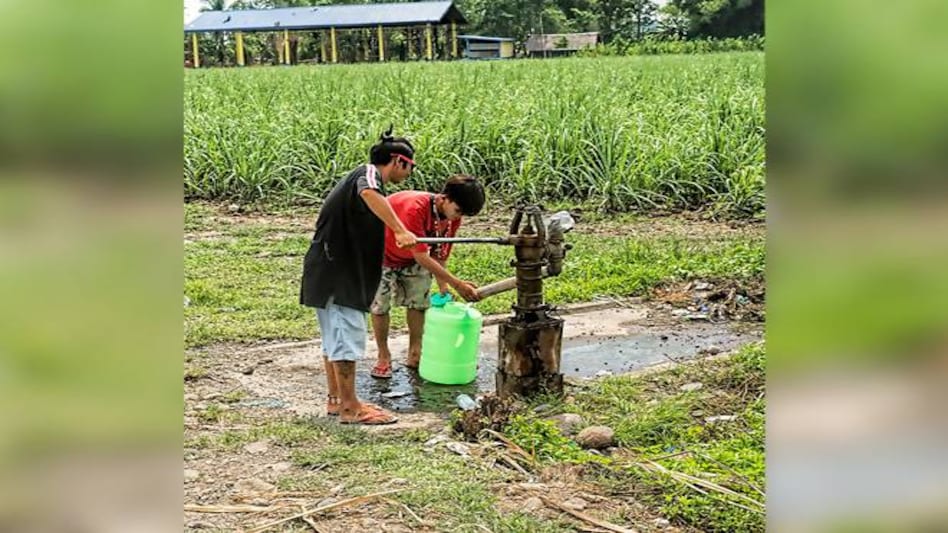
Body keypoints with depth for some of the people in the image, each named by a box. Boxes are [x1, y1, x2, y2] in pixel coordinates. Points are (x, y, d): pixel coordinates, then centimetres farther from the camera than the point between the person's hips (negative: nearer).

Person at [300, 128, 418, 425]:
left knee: (335, 335, 15)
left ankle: (336, 399, 25)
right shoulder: (369, 172, -9)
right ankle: (349, 408, -2)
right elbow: (369, 193, -35)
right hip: (337, 271, -11)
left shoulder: (363, 176, 22)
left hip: (334, 271, 11)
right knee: (347, 335, -7)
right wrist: (400, 230, -40)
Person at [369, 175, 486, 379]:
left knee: (419, 302, 4)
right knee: (380, 305, -4)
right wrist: (457, 284, -39)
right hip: (383, 254, -6)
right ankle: (384, 357, 11)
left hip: (414, 257, 6)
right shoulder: (415, 208, -41)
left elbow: (439, 255, -7)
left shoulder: (452, 218, -18)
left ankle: (415, 355, 16)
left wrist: (443, 289, -14)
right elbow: (421, 256, -39)